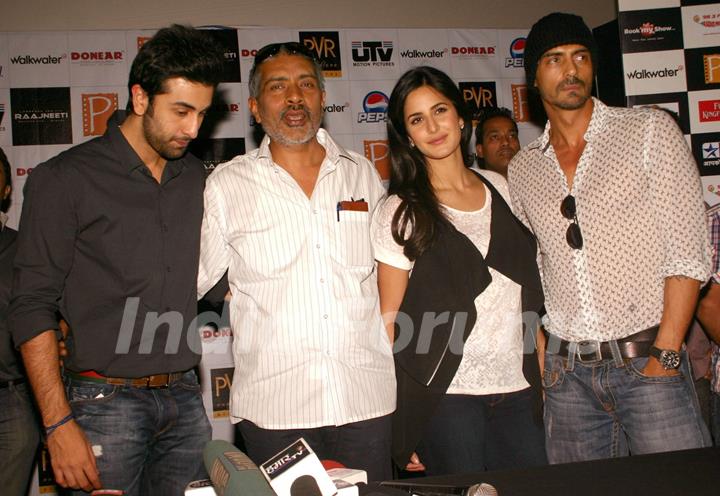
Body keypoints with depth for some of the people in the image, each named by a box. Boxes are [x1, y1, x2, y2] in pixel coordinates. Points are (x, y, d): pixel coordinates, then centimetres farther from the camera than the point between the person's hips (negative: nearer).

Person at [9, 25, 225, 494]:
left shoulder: (196, 177, 9)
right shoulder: (66, 178, -6)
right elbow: (32, 307, -9)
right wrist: (59, 423, -13)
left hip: (184, 399, 5)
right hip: (106, 400, -4)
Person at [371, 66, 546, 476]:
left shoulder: (500, 189, 8)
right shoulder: (400, 214, -5)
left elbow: (531, 291, 14)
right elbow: (392, 323, -5)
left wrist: (543, 372, 8)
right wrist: (402, 422, -10)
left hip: (519, 390, 4)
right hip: (447, 396, -4)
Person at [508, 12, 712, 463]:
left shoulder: (650, 130, 1)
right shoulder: (521, 170, 11)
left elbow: (688, 252, -5)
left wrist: (665, 354, -12)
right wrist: (538, 358, 7)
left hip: (646, 362, -3)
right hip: (567, 374, 3)